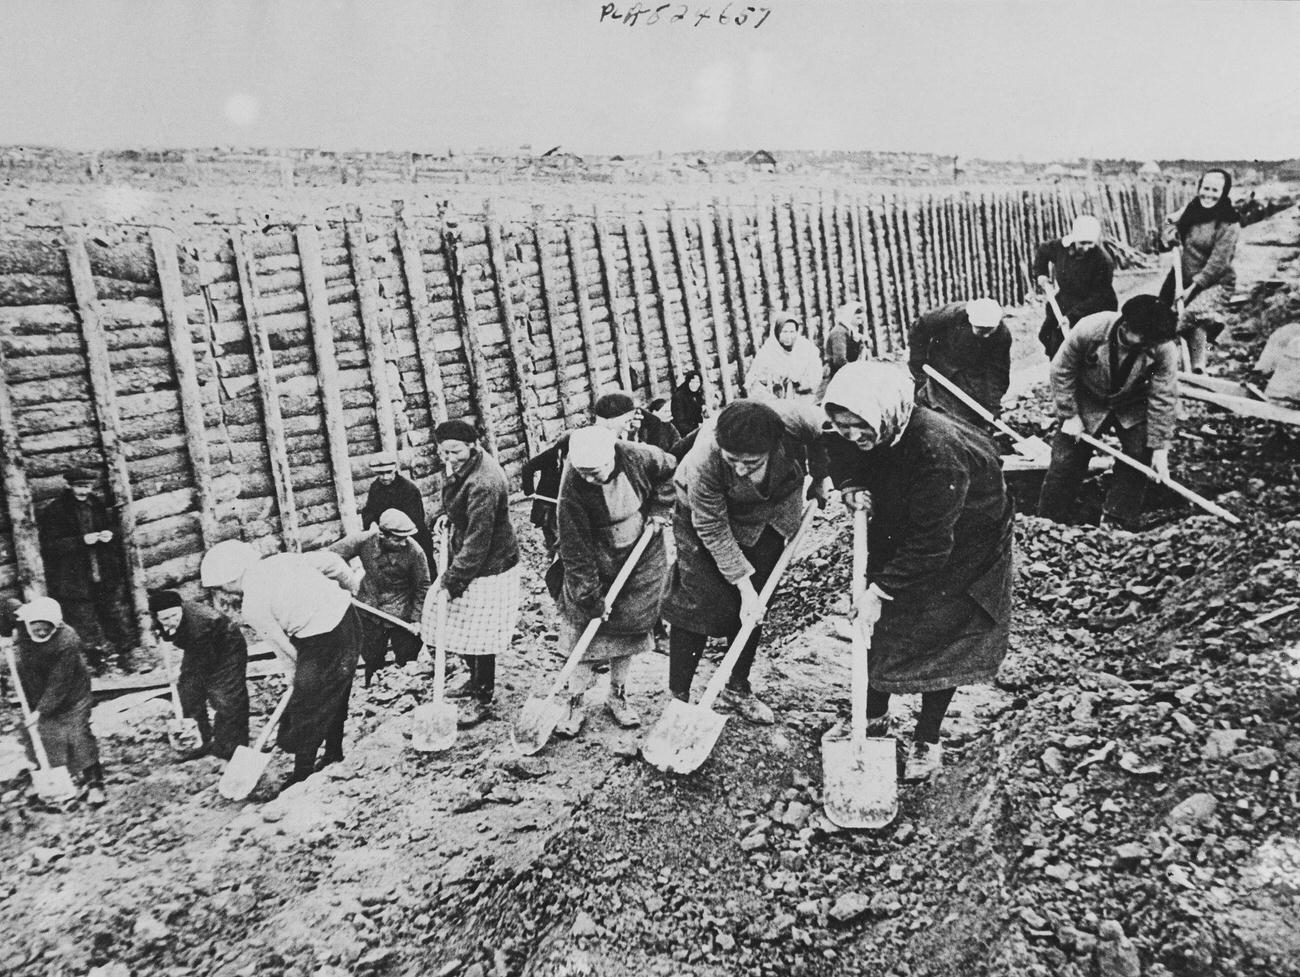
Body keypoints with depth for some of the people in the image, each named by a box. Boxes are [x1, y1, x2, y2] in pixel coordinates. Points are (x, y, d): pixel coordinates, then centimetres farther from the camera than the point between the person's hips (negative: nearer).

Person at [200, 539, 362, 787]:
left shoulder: (253, 607, -11)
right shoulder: (280, 560, 5)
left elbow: (282, 646, -2)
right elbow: (331, 560, 5)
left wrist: (293, 675, 16)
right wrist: (351, 587, 22)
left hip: (324, 642, -8)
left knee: (306, 709, 8)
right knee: (334, 700, 26)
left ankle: (301, 777, 19)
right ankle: (334, 752, 43)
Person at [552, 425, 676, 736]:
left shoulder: (638, 457, -23)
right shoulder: (573, 487, -28)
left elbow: (670, 471, 2)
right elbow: (575, 550, -22)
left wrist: (659, 509, -6)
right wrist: (591, 596, -22)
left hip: (643, 558, 2)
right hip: (596, 563, -2)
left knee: (629, 628, 10)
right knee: (586, 631, -2)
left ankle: (618, 696, 28)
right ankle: (575, 704, 13)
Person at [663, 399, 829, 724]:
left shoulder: (799, 421, -36)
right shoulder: (703, 459, -40)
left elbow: (822, 439, -9)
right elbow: (713, 529, -27)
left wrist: (819, 481, 4)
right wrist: (744, 585, -25)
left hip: (770, 513, 3)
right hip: (704, 512, -3)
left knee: (754, 606, 7)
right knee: (695, 603, -8)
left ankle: (738, 688, 24)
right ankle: (677, 696, 4)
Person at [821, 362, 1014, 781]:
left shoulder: (938, 453, -40)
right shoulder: (857, 435, -21)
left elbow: (929, 545, -35)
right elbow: (836, 450, 6)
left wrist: (880, 591, -31)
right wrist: (849, 487, -15)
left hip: (961, 546, -6)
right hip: (897, 534, 6)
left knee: (940, 640, 0)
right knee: (884, 627, 10)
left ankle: (926, 741, 18)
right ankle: (875, 717, 30)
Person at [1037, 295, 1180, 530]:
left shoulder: (1164, 348, -28)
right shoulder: (1088, 331, -31)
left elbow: (1163, 398, -21)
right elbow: (1062, 371, -16)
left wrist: (1160, 447, -21)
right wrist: (1069, 416, -15)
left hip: (1132, 407, 1)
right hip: (1088, 402, -1)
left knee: (1140, 456, -11)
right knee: (1065, 460, -5)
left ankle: (1117, 525, 2)